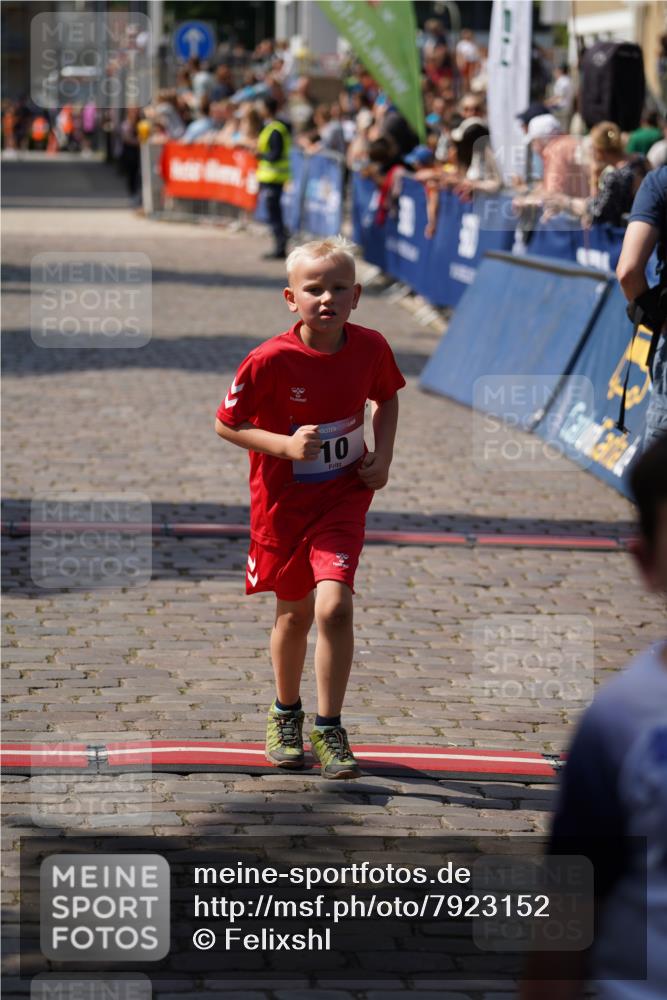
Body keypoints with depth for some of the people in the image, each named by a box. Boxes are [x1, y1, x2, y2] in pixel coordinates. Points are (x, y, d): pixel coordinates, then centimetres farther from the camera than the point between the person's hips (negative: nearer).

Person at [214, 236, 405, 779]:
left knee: (334, 606, -18)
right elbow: (227, 424, -10)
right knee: (294, 612, 15)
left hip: (343, 496, 1)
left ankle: (328, 729, -4)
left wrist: (383, 455, -1)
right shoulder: (271, 360, -20)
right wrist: (285, 444, -23)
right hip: (283, 500, -1)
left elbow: (386, 397, 13)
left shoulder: (371, 347, -9)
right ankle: (286, 712, 40)